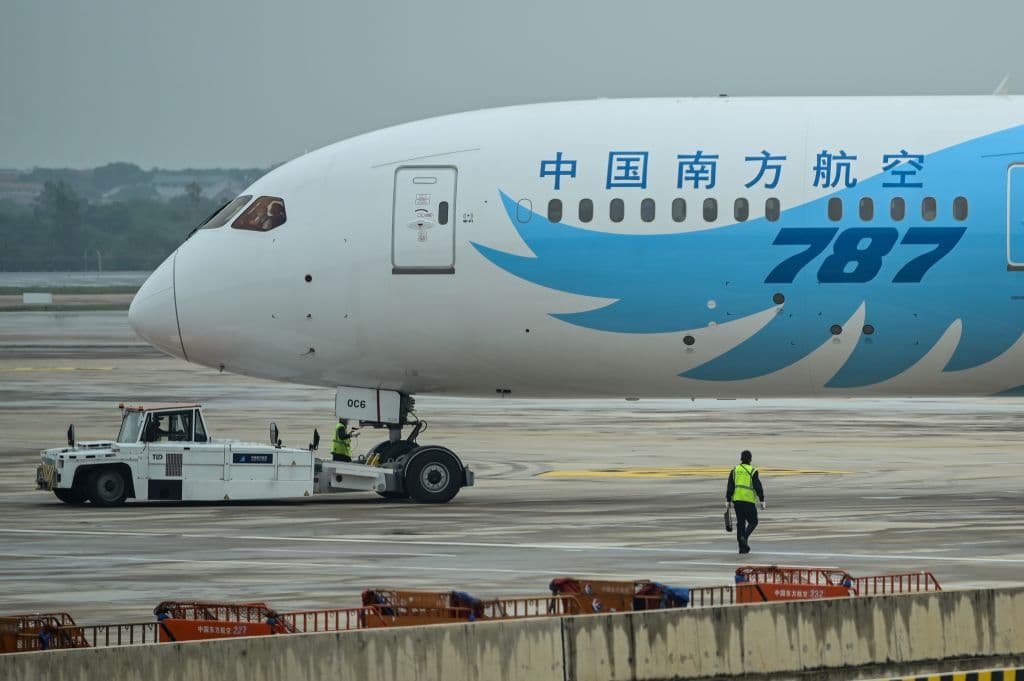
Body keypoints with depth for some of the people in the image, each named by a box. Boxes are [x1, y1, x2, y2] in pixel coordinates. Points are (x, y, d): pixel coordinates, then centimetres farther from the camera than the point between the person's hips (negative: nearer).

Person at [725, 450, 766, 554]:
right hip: (749, 500, -4)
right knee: (753, 522, 9)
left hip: (737, 499, 4)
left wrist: (728, 501, 7)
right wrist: (762, 501, -2)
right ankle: (744, 537, -16)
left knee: (740, 523, 11)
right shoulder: (753, 471, -4)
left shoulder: (734, 471, 7)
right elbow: (758, 487, -7)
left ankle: (742, 547, 8)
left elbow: (730, 487, 5)